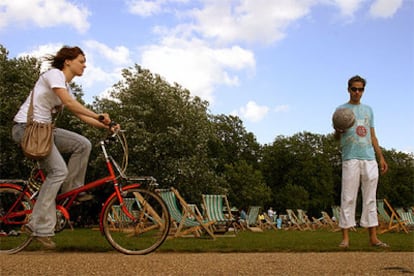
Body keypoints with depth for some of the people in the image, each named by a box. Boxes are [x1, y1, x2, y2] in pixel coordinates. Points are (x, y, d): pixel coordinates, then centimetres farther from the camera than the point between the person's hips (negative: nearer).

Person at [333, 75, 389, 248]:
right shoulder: (341, 109, 8)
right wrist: (339, 131, -20)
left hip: (369, 158, 4)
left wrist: (381, 158, 14)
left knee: (370, 198, 3)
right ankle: (345, 237, -5)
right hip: (351, 158, -4)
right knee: (348, 197, -7)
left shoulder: (368, 110, 21)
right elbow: (337, 137, 4)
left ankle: (373, 237, 6)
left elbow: (373, 136, 21)